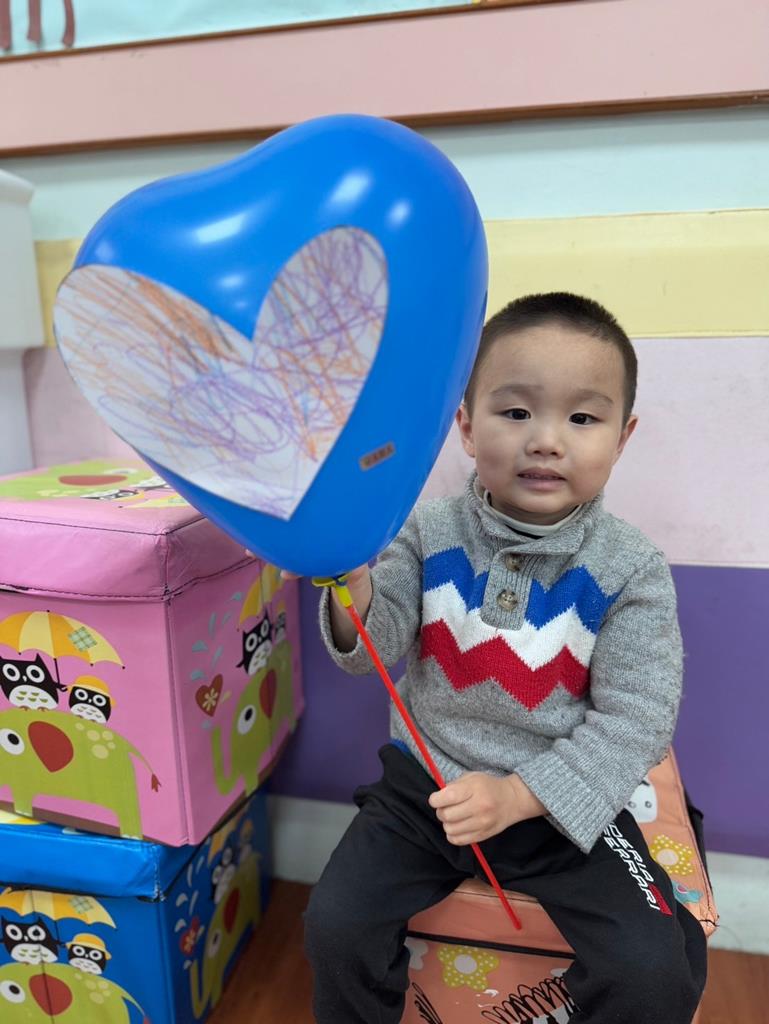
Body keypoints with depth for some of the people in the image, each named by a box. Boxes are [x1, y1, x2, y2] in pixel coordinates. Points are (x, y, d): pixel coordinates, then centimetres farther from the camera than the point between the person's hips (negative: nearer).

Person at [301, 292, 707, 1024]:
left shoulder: (630, 570, -13)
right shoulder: (429, 535, -9)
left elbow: (636, 718, -13)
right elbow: (372, 653, -11)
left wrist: (518, 795, -21)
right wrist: (353, 584, -33)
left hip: (562, 799, 0)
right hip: (425, 786, 2)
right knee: (336, 927, -6)